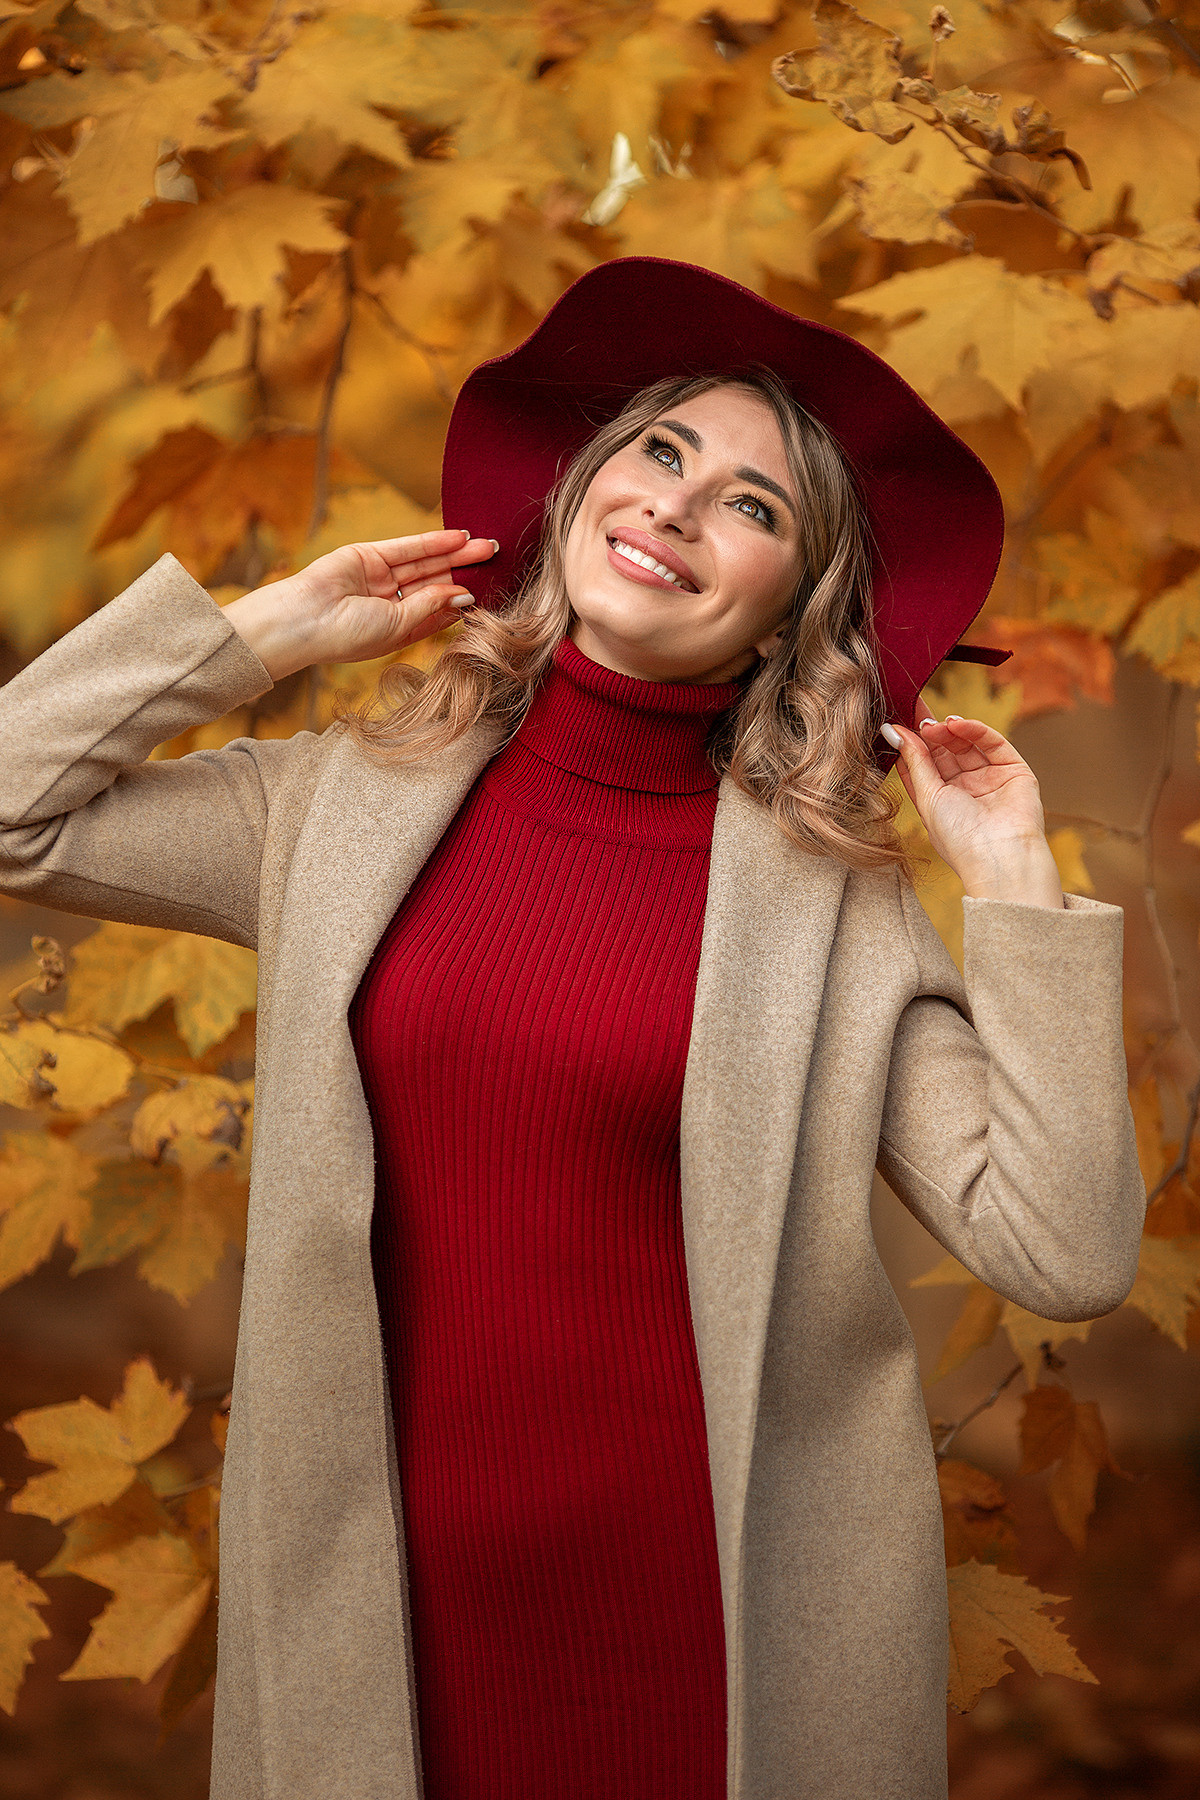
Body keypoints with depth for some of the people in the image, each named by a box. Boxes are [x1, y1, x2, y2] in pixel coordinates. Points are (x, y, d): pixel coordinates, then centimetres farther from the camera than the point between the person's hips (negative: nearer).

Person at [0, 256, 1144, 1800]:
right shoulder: (358, 799, 3)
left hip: (723, 1605, -2)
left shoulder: (835, 899, -4)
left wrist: (1016, 885, -10)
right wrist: (274, 630, 1)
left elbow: (1065, 1255, -10)